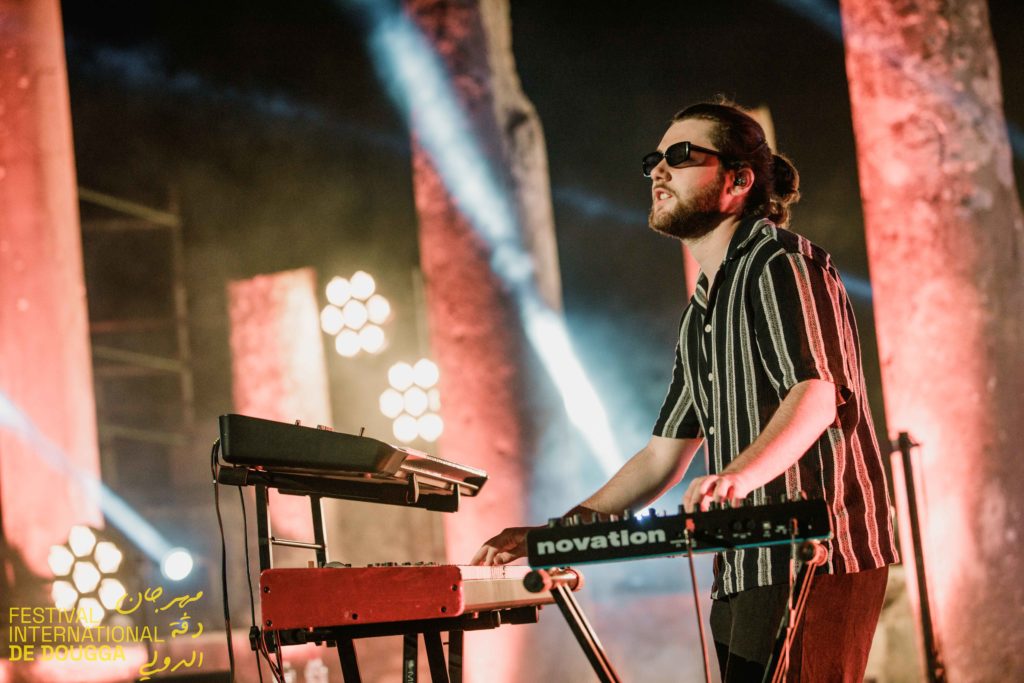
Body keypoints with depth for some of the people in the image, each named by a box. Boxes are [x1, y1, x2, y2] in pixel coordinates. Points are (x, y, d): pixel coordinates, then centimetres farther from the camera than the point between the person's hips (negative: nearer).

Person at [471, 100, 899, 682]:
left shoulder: (782, 263, -6)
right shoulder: (703, 312, 23)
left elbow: (818, 392, -22)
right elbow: (664, 455, 24)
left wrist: (741, 474, -40)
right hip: (745, 570, 9)